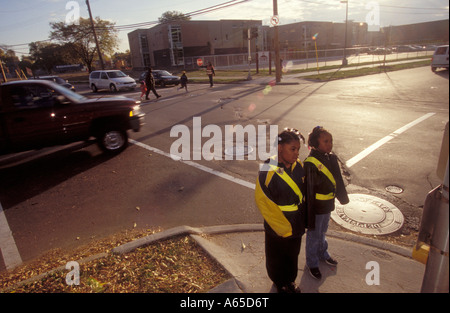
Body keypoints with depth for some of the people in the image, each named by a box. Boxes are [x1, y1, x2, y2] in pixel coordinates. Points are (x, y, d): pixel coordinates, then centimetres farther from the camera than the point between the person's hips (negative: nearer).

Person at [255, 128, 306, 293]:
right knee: (277, 259, 20)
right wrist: (282, 226, -16)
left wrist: (302, 219, 8)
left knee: (293, 256, 27)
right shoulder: (268, 171, -27)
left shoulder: (298, 165, -8)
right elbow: (262, 201, -22)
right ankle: (280, 283, 48)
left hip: (296, 225, 5)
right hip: (277, 228, -5)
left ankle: (290, 280, 53)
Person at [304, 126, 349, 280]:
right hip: (316, 208, -7)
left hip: (328, 205, 7)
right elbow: (308, 192, -22)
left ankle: (322, 254, 53)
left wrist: (343, 197, 18)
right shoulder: (310, 164, -26)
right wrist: (310, 216, -18)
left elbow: (337, 181, 11)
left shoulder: (332, 158, -4)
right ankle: (312, 263, 37)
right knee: (314, 235, 14)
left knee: (322, 231, 28)